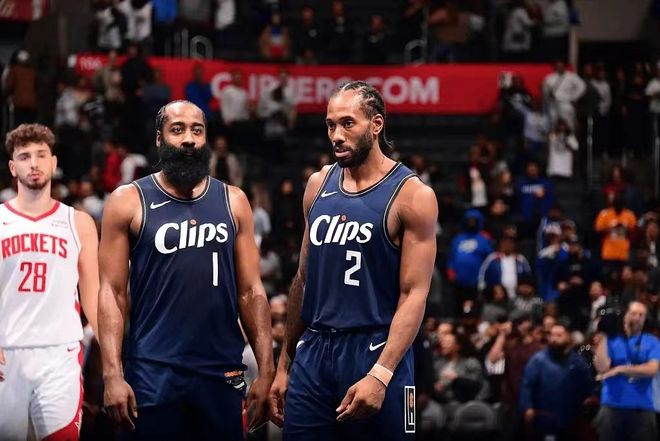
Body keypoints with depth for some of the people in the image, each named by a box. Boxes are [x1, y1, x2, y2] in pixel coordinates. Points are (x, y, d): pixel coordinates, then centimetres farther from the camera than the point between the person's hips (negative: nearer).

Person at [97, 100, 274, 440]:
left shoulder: (233, 202, 9)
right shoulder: (128, 202, 1)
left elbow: (251, 291, 8)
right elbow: (112, 292, -2)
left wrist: (266, 372, 0)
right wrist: (112, 374, -11)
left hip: (223, 373, 3)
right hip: (153, 373, -2)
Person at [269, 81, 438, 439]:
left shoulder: (411, 195, -7)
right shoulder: (318, 185, 10)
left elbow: (414, 295, -12)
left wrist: (380, 374, -22)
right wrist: (284, 363, 14)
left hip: (375, 352, -5)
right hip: (313, 351, 5)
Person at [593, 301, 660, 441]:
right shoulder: (611, 340, 6)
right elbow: (601, 367, -8)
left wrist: (620, 369, -15)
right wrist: (603, 337, -9)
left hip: (642, 408, 0)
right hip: (612, 406, 0)